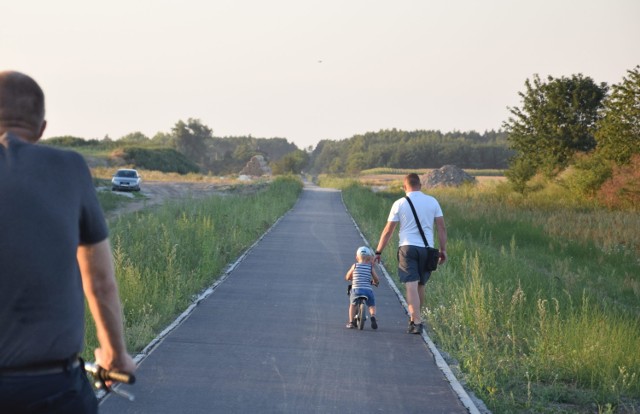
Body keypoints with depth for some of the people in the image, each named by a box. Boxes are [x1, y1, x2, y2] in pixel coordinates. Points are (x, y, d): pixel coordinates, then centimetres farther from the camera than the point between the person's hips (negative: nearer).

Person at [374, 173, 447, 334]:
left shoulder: (399, 204, 0)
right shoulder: (432, 201, 6)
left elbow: (388, 231, 1)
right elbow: (442, 227, 5)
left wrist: (378, 252, 7)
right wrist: (443, 249, 13)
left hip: (407, 248, -3)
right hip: (426, 248, 3)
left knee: (411, 285, -7)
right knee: (420, 285, 15)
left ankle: (416, 322, -15)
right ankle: (415, 318, 25)